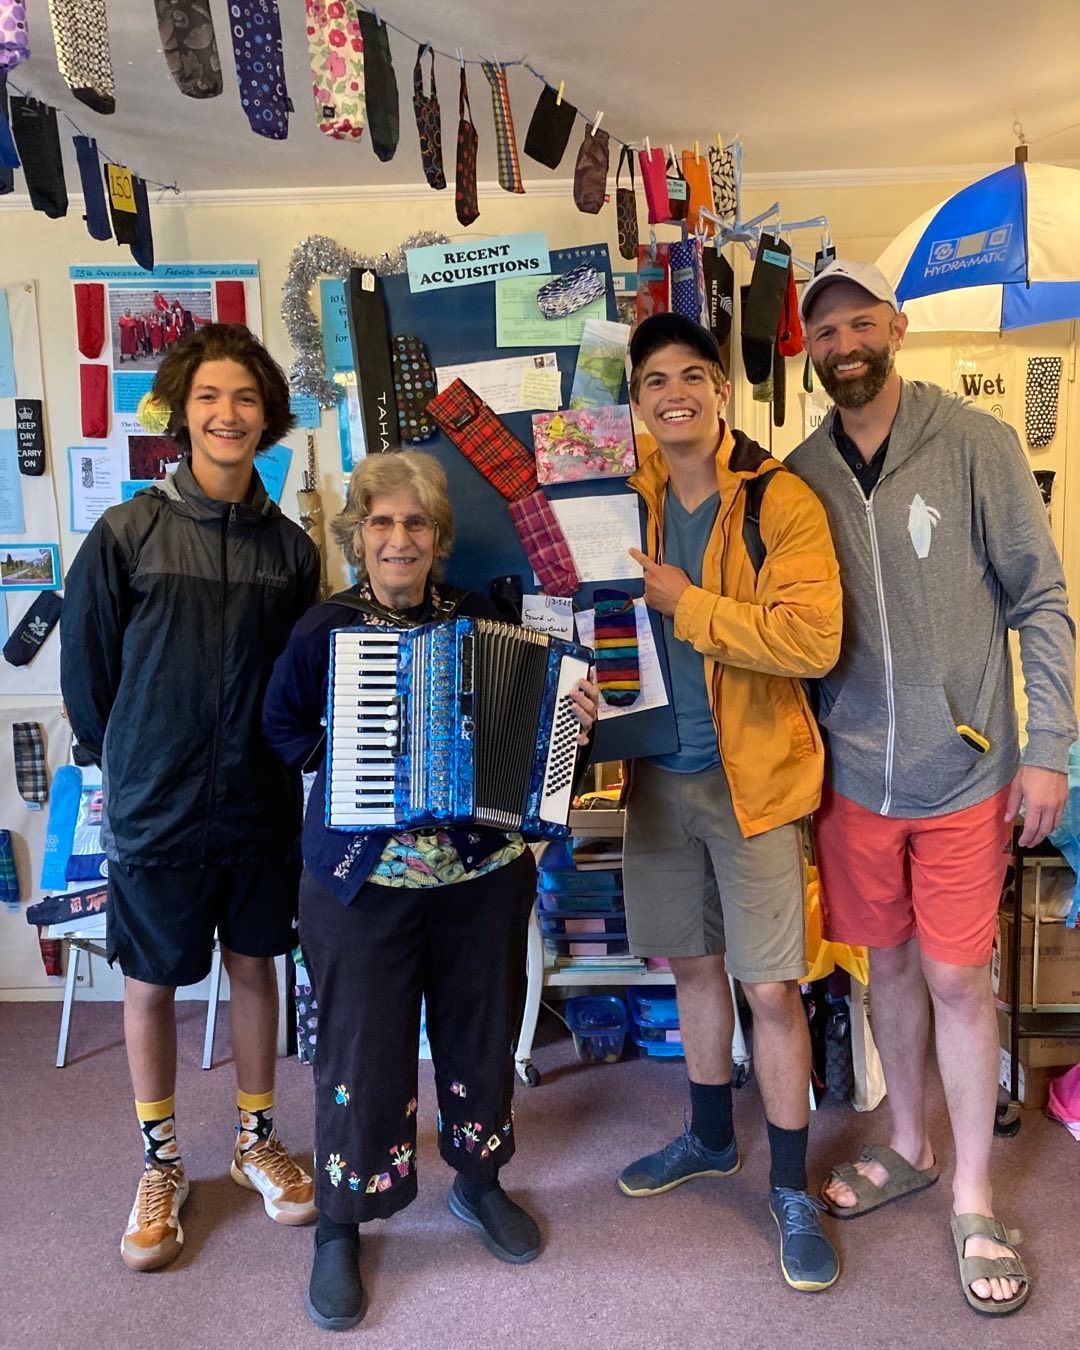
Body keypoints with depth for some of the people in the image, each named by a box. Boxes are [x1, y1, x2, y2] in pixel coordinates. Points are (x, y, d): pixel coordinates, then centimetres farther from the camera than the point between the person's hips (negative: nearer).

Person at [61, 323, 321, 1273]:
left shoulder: (290, 547, 0)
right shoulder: (127, 533, -8)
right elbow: (85, 663, -1)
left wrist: (273, 758, 5)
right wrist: (130, 766, 5)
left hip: (261, 805, 2)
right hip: (156, 808, -2)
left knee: (255, 966, 15)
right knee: (152, 983, 11)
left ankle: (257, 1138, 36)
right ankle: (161, 1165, 32)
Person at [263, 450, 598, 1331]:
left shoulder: (481, 620, 1)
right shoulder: (325, 630, -4)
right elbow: (279, 728, 6)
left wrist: (569, 718, -9)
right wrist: (341, 756, -10)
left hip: (484, 872, 3)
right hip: (362, 881, -2)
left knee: (481, 1030, 17)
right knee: (362, 1050, 6)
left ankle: (479, 1183, 43)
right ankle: (339, 1226, 30)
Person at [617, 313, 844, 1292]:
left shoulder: (781, 500, -11)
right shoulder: (633, 503, 6)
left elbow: (814, 638, -23)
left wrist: (686, 602, -21)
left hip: (752, 773, -5)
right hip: (662, 770, 5)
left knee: (771, 986, 1)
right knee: (693, 962, 18)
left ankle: (791, 1188, 22)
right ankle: (710, 1139, 40)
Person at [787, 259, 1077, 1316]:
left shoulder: (975, 445, -7)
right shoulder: (800, 473, 3)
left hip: (962, 773, -3)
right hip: (852, 774, 3)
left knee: (955, 978, 5)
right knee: (889, 963, 16)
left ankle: (973, 1202, 25)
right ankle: (908, 1148, 38)